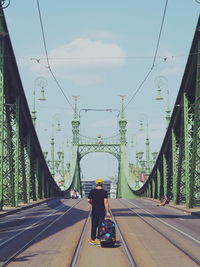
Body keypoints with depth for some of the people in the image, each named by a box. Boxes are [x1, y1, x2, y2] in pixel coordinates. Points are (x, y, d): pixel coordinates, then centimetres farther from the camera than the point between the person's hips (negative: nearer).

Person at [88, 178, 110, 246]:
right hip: (102, 211, -3)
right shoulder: (104, 192, -9)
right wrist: (107, 212, -11)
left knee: (94, 226, 13)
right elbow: (105, 202, -14)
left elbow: (89, 200, 2)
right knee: (100, 226, 2)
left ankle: (93, 240, 18)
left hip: (94, 211, 3)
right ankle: (98, 240, -1)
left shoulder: (92, 191, 0)